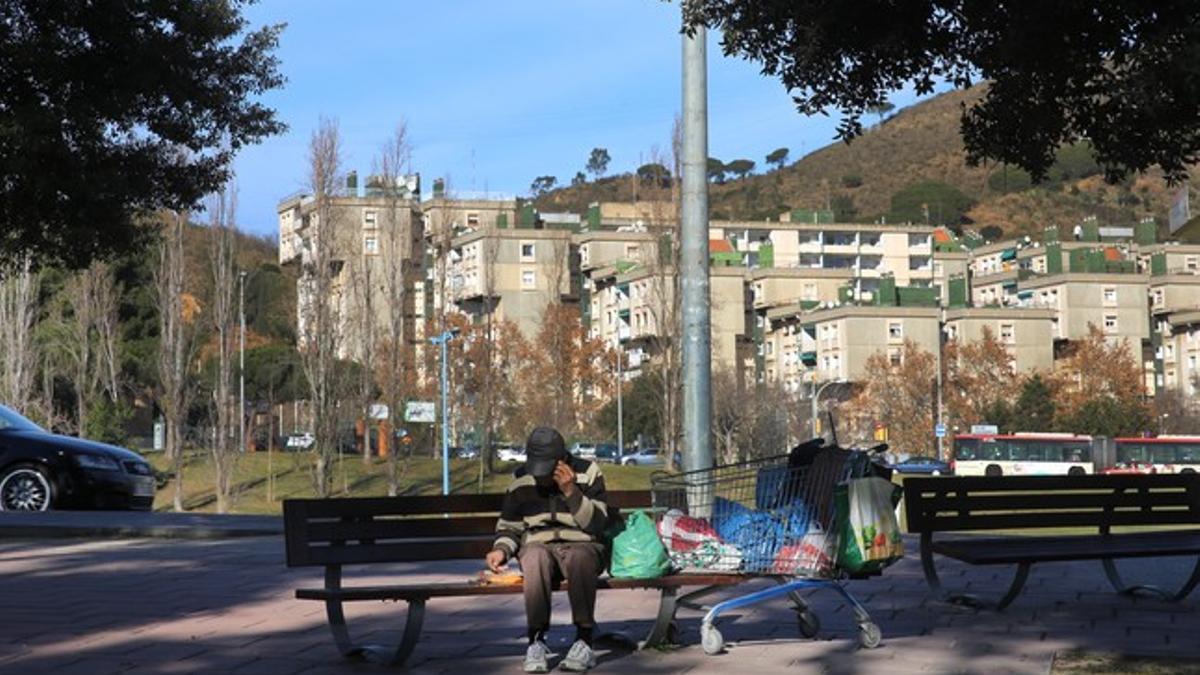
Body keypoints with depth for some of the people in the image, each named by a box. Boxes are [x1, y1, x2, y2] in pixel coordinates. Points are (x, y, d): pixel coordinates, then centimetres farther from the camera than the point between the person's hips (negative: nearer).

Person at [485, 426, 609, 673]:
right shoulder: (521, 482, 6)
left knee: (579, 558, -39)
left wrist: (571, 492, -20)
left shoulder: (588, 473, -1)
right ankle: (536, 641, -36)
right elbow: (508, 526, 17)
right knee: (536, 556, -37)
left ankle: (584, 641, -36)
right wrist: (501, 549, -5)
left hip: (581, 545, -1)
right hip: (539, 545, 1)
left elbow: (597, 525, -9)